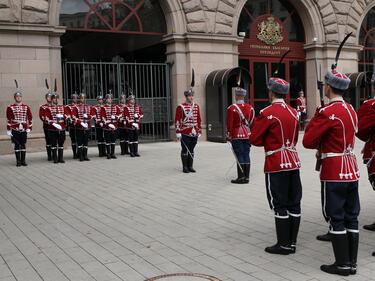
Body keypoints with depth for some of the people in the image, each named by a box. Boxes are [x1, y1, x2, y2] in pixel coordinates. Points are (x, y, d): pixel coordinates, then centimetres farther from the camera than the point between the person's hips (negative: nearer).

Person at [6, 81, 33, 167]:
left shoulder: (26, 107, 7)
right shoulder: (10, 107, -1)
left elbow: (30, 118, 9)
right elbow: (8, 119, -1)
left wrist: (29, 127, 3)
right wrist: (8, 130, -5)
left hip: (24, 129, 2)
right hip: (15, 130, -2)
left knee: (23, 145, 6)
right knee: (17, 145, 1)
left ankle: (23, 161, 13)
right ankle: (18, 161, 6)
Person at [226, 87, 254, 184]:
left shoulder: (232, 108, -10)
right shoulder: (250, 108, 5)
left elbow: (229, 124, -10)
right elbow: (252, 122, 11)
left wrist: (229, 136, -3)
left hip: (237, 136, -5)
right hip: (247, 135, 5)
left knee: (239, 155, -2)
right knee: (246, 155, 7)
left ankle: (241, 177, 0)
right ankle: (246, 177, 11)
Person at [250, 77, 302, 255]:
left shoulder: (267, 113, -13)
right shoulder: (293, 112, 9)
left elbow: (254, 140, -8)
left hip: (276, 164, -7)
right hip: (293, 162, 7)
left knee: (279, 205, 0)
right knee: (294, 204, 9)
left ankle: (283, 245, 6)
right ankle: (292, 243, 18)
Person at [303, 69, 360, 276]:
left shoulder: (327, 112, -16)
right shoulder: (351, 110, 11)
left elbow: (307, 141, -15)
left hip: (334, 173, -8)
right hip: (352, 171, 8)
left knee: (336, 218, 1)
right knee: (351, 217, 11)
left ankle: (342, 264, 7)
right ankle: (352, 262, 18)